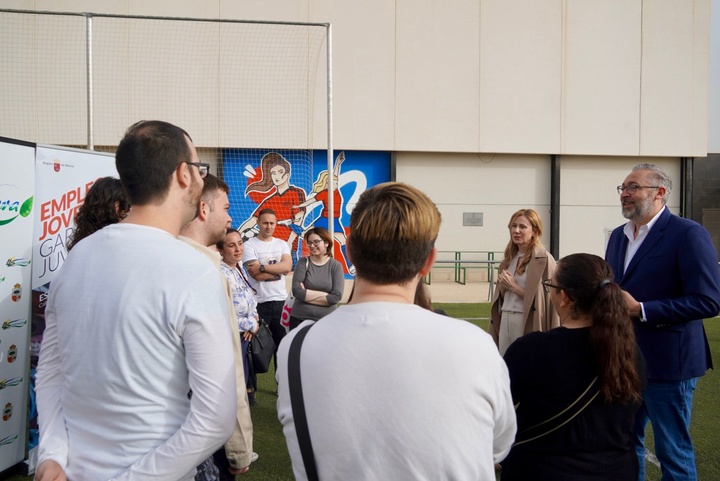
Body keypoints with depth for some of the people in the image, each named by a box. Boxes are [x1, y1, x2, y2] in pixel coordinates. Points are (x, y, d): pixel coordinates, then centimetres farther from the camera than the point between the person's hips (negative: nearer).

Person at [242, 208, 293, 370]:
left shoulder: (282, 244, 9)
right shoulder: (250, 245, -5)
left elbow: (287, 266, -9)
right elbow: (257, 275, -16)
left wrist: (262, 267, -16)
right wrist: (278, 268, -8)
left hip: (280, 300, 5)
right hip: (259, 302, -4)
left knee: (282, 342, 14)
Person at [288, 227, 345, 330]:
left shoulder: (336, 266, 0)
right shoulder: (303, 262, 0)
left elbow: (336, 296, -11)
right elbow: (297, 291, -11)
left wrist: (306, 295, -10)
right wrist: (324, 294, -11)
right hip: (300, 319, 0)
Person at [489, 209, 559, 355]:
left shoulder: (544, 259, -10)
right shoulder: (509, 257, 12)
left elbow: (543, 298, -12)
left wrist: (514, 287, -13)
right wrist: (503, 285, -4)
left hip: (527, 322, -6)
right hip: (504, 320, 7)